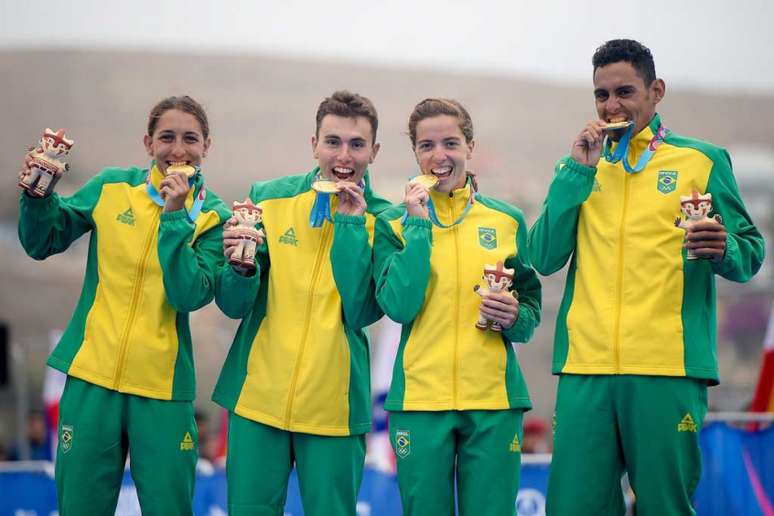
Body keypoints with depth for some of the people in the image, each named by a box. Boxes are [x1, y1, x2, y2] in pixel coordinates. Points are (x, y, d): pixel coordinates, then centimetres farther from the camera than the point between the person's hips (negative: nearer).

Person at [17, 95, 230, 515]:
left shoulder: (212, 216, -1)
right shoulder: (111, 186, 3)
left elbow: (190, 296, -14)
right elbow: (42, 244, 7)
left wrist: (174, 217, -17)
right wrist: (38, 196, -11)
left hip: (162, 385, -1)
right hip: (92, 374, 1)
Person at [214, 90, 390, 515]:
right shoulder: (269, 198, 0)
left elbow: (362, 312, -13)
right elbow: (233, 305, 1)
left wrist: (351, 225, -14)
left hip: (334, 405, -1)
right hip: (258, 397, 1)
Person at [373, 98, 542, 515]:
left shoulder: (507, 221, 7)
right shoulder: (394, 223, 3)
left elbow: (532, 309, 12)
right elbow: (399, 306, -11)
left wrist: (515, 318, -10)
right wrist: (419, 225, -11)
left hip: (494, 398, 1)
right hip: (419, 398, -1)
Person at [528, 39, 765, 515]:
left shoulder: (702, 160, 7)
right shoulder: (579, 167, 15)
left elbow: (751, 255, 5)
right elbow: (546, 258, 3)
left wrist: (723, 251, -18)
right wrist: (578, 170, -2)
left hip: (669, 368, -2)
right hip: (585, 367, 3)